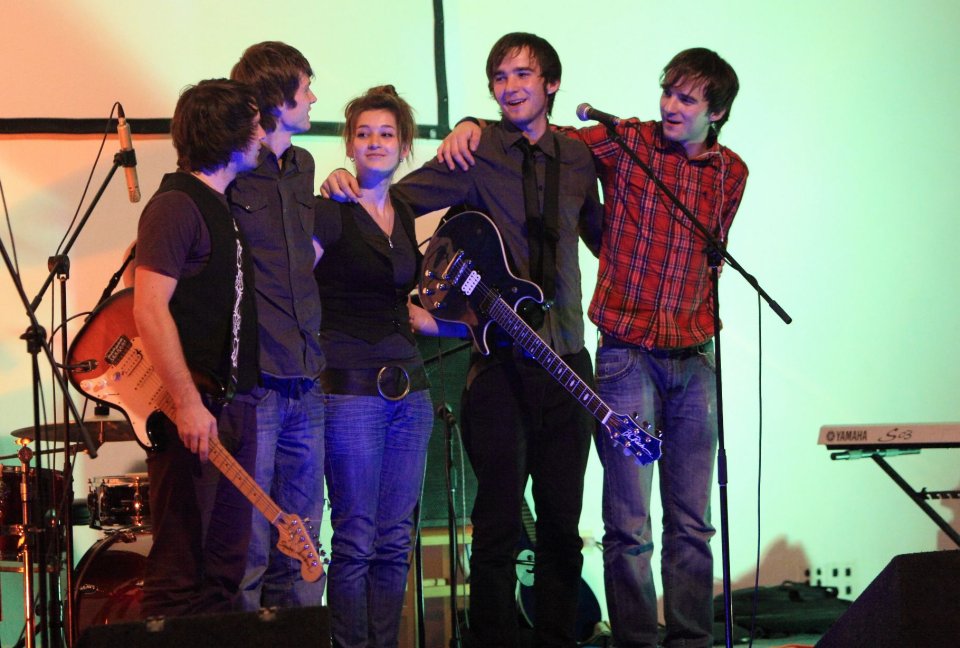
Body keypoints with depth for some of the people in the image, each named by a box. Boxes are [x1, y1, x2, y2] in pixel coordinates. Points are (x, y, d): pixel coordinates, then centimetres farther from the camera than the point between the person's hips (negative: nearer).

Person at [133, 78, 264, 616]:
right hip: (193, 410, -9)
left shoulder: (223, 207, 18)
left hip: (236, 406, 9)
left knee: (225, 568, 11)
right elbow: (149, 308, -19)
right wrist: (187, 404, -23)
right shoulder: (177, 205, -10)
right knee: (182, 572, -7)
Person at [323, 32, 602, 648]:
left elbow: (604, 238, 25)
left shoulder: (577, 158, 10)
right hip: (499, 365, -3)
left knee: (562, 524, 8)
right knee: (499, 524, -2)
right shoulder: (477, 156, -1)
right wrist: (348, 188, -24)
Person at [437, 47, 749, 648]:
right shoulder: (626, 142, -2)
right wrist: (472, 127, -13)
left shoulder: (731, 172, 8)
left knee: (692, 522, 7)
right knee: (629, 526, -4)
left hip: (695, 358, 3)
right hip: (627, 355, -3)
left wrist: (698, 325, 11)